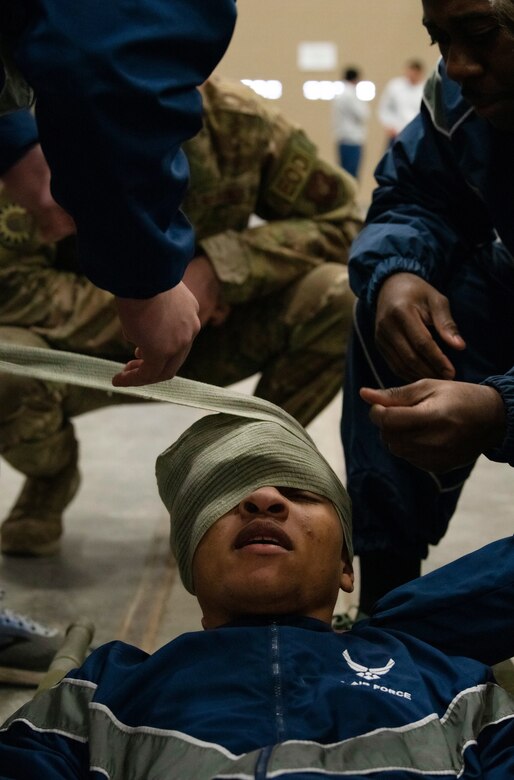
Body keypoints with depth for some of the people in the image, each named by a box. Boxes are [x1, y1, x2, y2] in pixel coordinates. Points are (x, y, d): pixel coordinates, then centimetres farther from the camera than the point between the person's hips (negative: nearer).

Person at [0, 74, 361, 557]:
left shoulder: (239, 119, -17)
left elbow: (342, 222, -13)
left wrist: (222, 264, -27)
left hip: (210, 342, 2)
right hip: (95, 346, -2)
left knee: (343, 299, -23)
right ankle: (51, 476, 3)